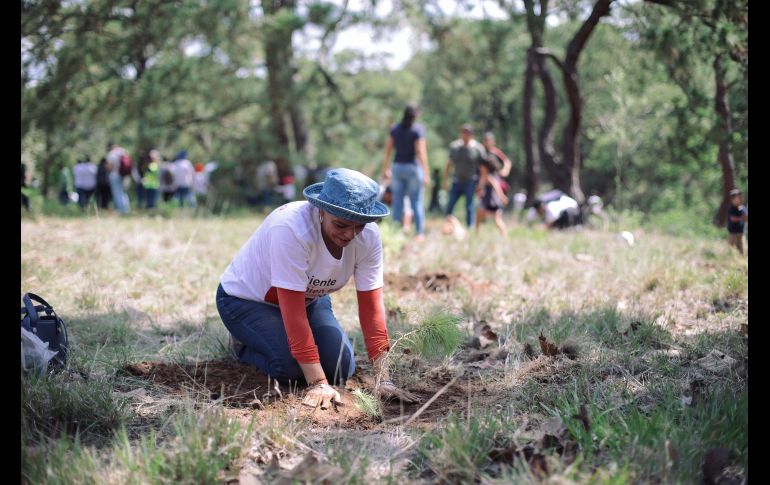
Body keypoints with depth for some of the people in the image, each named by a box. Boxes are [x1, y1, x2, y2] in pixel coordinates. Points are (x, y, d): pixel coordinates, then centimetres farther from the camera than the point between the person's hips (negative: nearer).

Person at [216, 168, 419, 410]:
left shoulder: (368, 236, -21)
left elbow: (371, 306, -17)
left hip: (309, 297, 6)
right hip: (246, 298, -6)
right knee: (291, 368, -26)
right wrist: (318, 383, -37)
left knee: (341, 369, -11)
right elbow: (293, 311, -37)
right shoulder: (290, 228, -38)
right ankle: (245, 344, 7)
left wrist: (382, 380, -23)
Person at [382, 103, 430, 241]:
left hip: (397, 167, 4)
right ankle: (419, 233, 1)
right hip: (413, 167, -4)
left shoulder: (394, 128, 4)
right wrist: (426, 174, -13)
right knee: (417, 203, 2)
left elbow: (388, 149, 5)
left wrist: (385, 169, 13)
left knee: (397, 203, 6)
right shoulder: (418, 129, -10)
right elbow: (421, 152, -14)